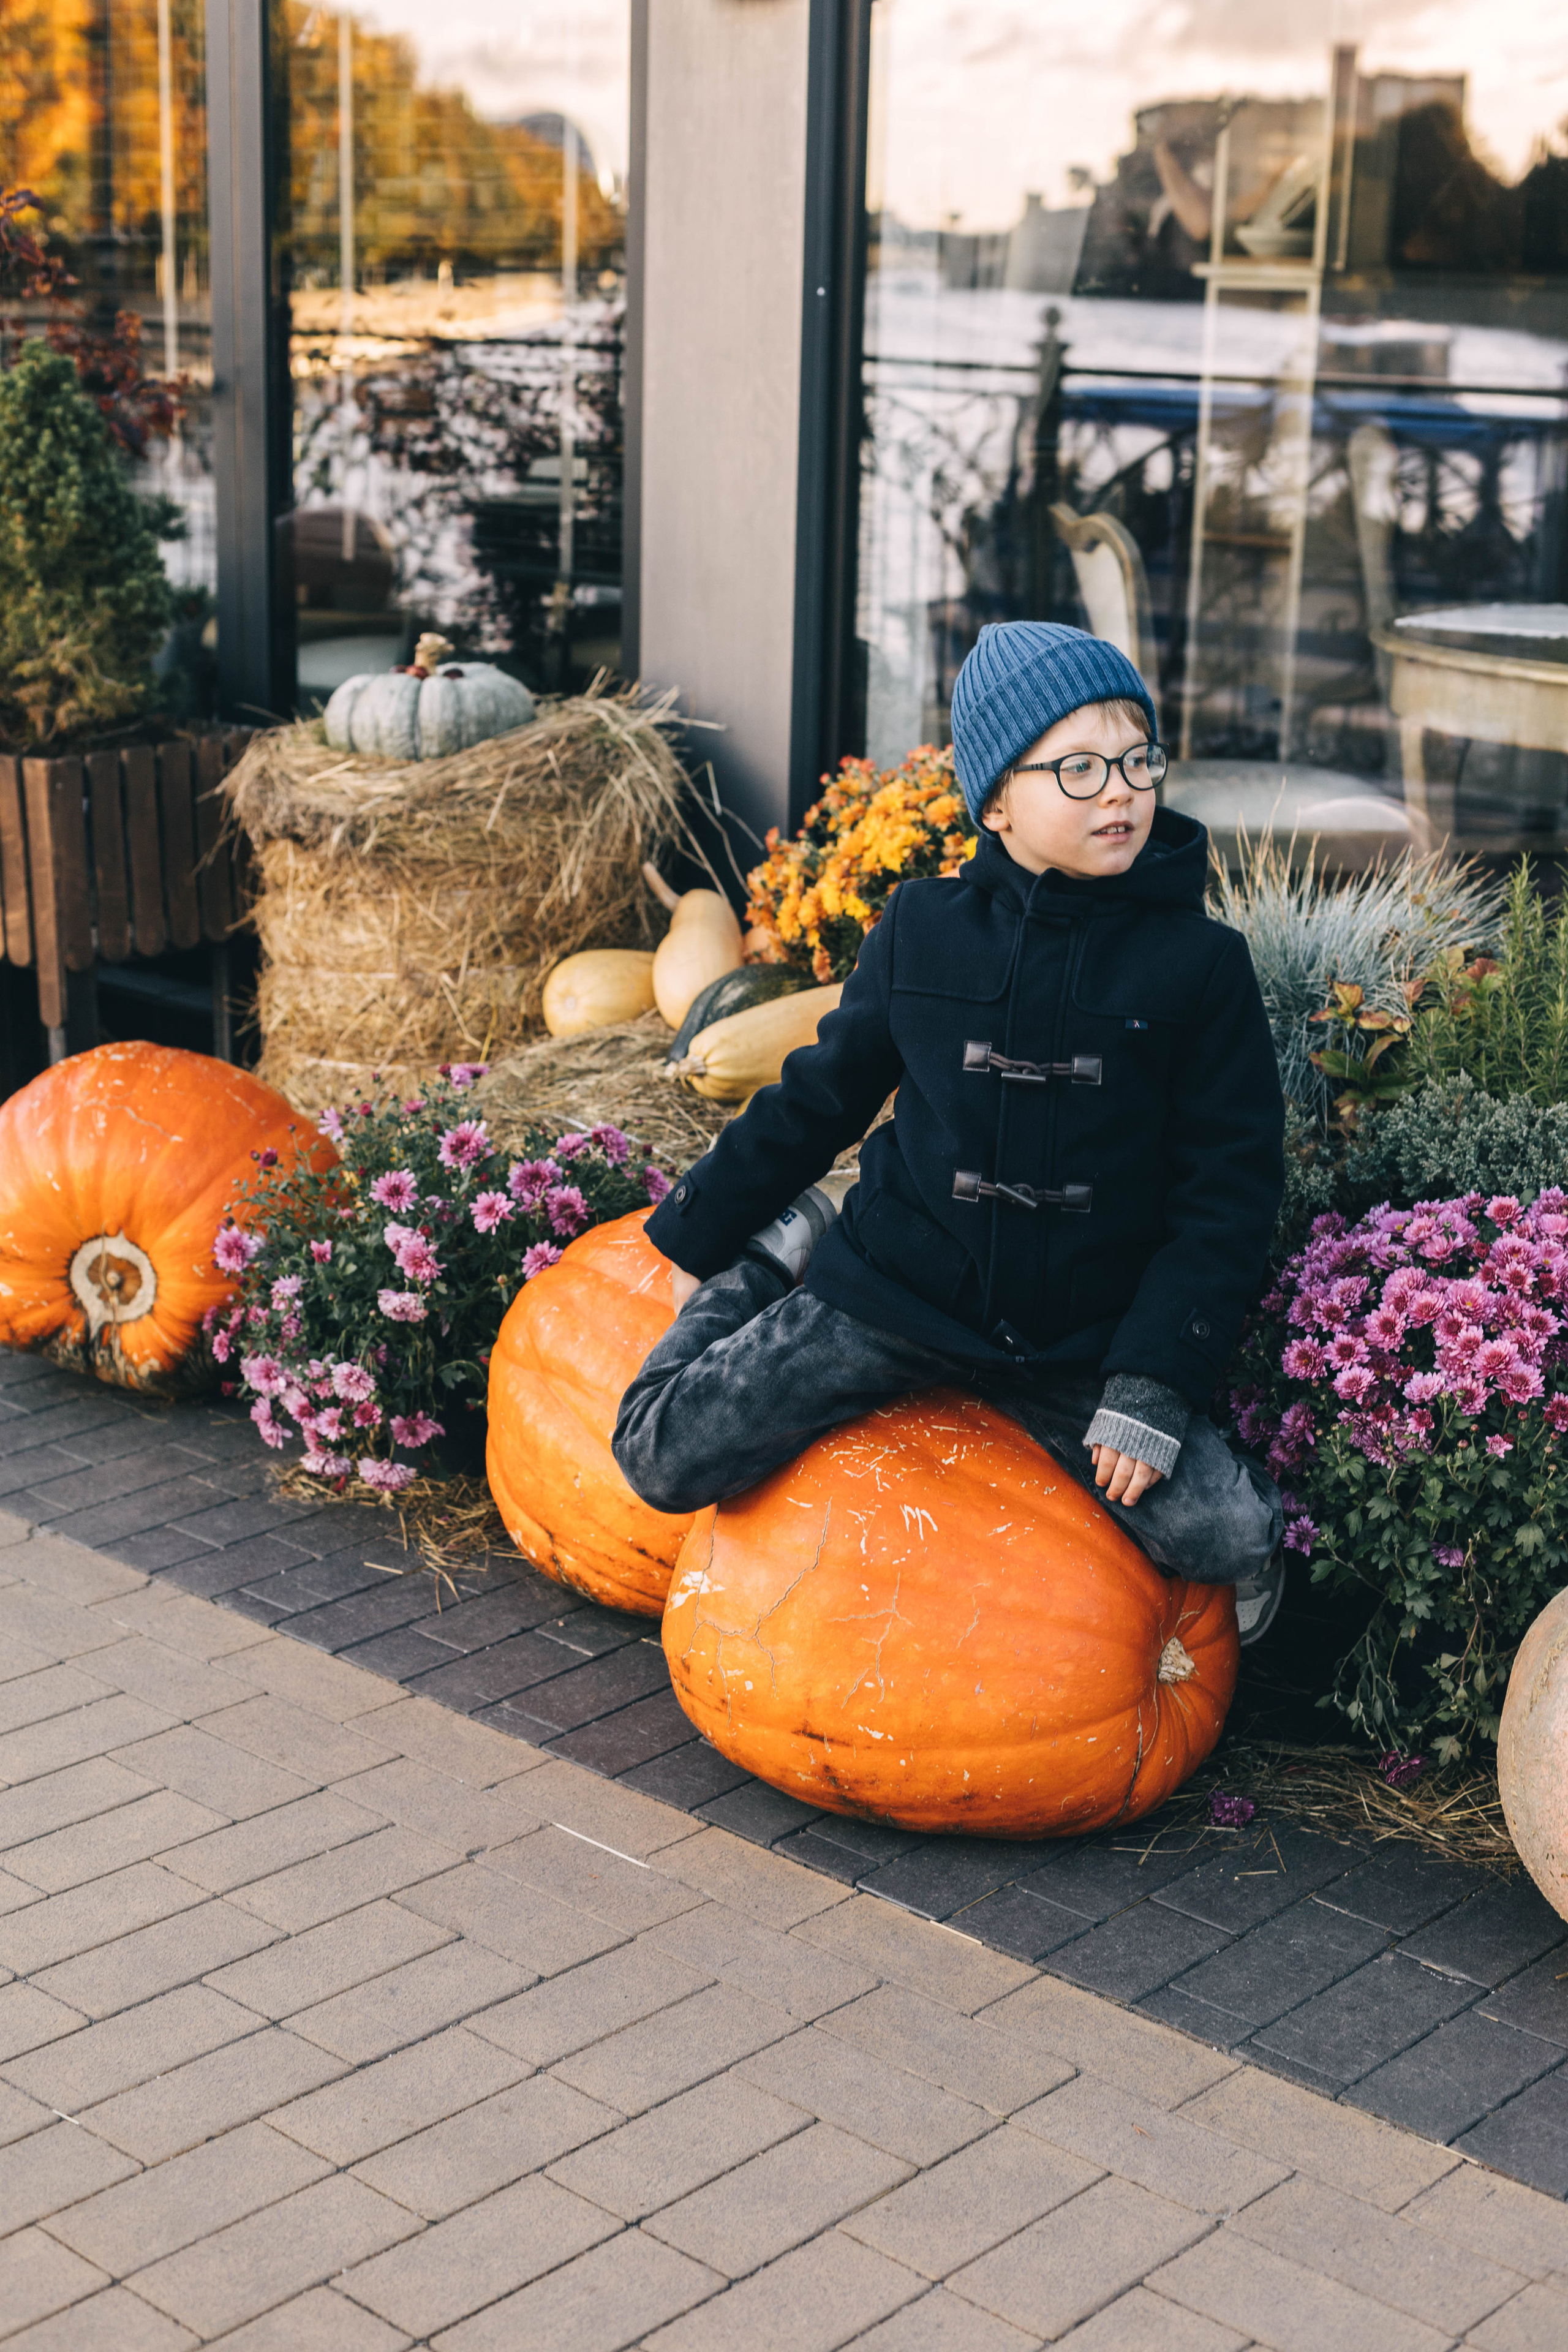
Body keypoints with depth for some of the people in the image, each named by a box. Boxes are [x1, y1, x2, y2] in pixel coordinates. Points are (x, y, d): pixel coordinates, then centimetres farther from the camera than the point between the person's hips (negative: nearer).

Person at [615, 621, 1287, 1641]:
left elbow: (1230, 1189, -4)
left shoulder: (1201, 963, -5)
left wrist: (1154, 1385, -12)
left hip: (1079, 1337, -1)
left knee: (1237, 1540, -18)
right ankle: (779, 1256, 15)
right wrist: (701, 1232, 17)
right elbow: (818, 1099, 12)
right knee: (666, 1457, -11)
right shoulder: (923, 932, -2)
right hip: (896, 1291, 1)